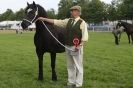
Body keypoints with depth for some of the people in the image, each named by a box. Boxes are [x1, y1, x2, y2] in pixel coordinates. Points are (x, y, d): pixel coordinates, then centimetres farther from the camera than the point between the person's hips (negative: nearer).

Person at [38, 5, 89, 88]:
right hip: (68, 47, 6)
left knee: (78, 66, 1)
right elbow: (56, 22, 10)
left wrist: (80, 46, -21)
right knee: (70, 66, 13)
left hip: (76, 48, -6)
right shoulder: (68, 21, 9)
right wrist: (44, 19, 8)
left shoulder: (82, 22, -7)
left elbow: (85, 36, -12)